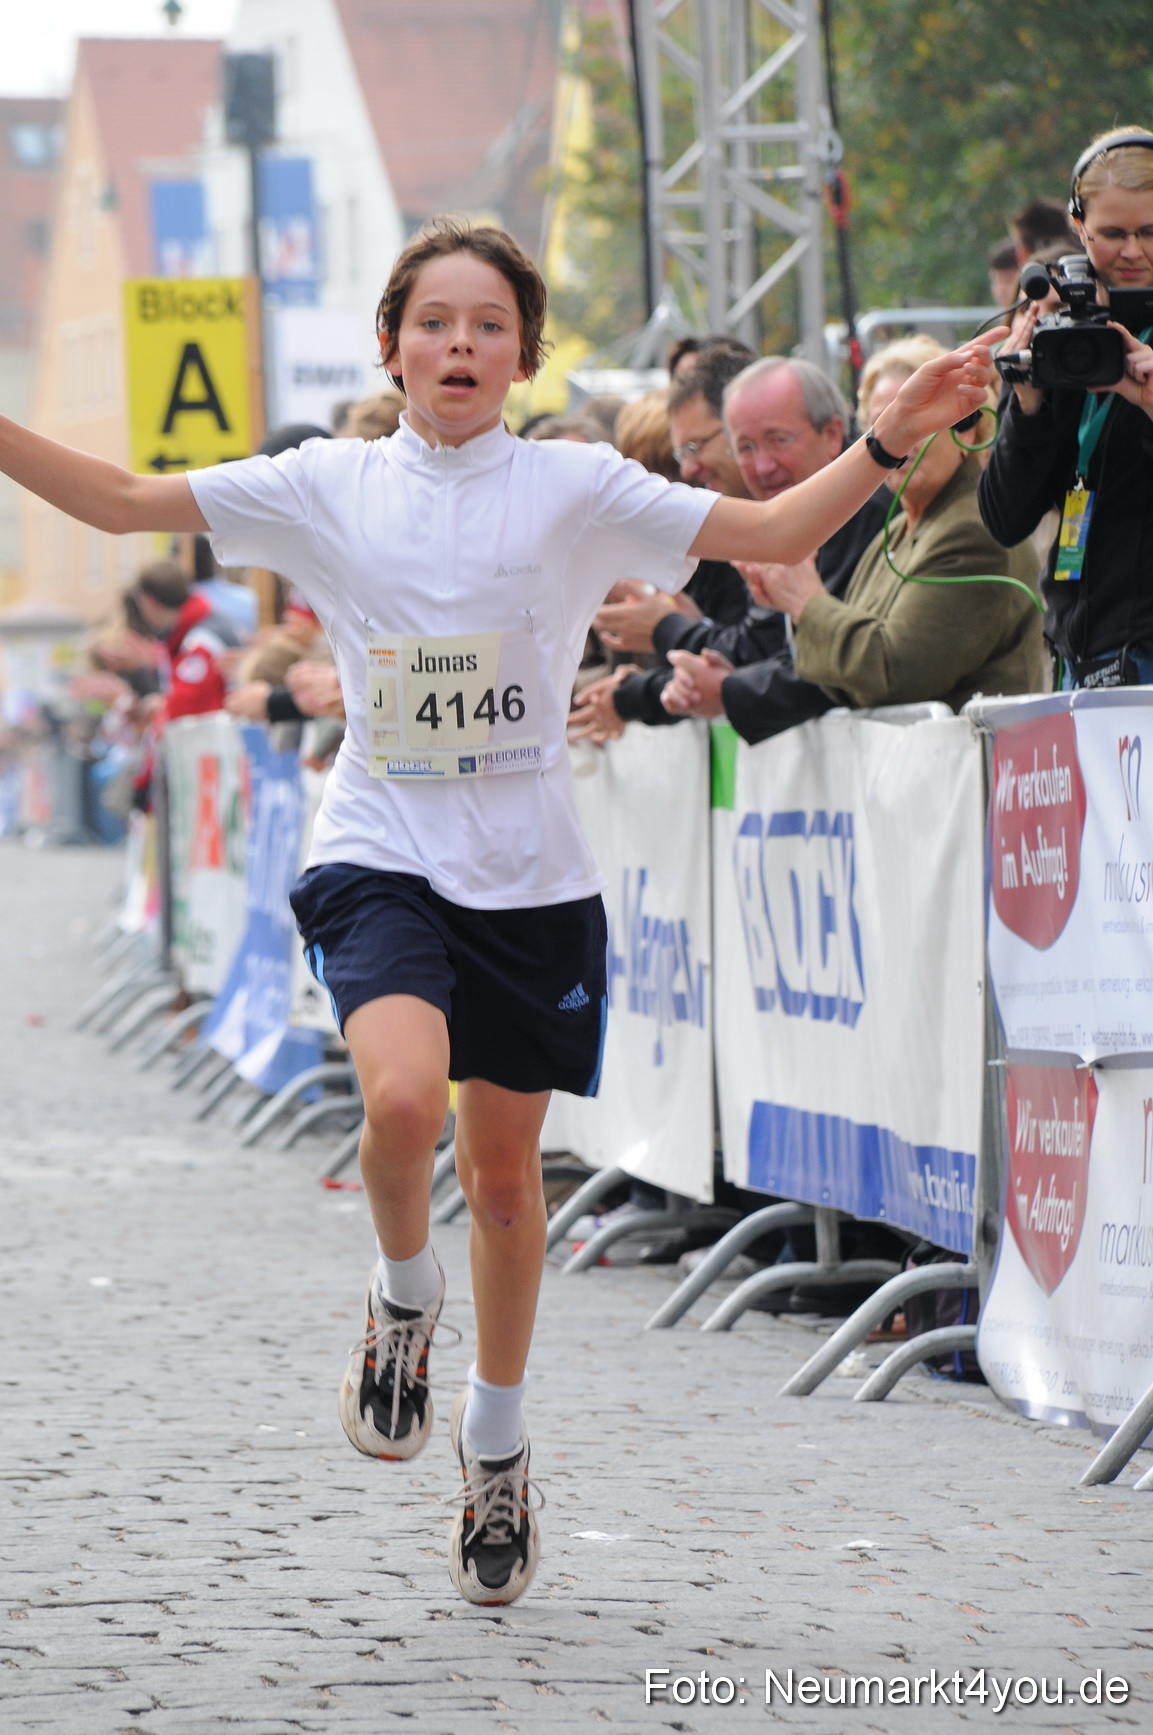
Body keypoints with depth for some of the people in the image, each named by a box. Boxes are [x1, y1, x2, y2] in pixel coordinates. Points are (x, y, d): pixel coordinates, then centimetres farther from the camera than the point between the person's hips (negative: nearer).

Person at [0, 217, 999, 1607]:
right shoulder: (327, 489, 2)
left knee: (505, 1168, 9)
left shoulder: (572, 489, 0)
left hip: (529, 871, 1)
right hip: (381, 855, -1)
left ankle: (497, 1443, 31)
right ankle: (401, 1298, 5)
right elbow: (118, 501, 3)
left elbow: (773, 531, -1)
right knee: (404, 1096, -28)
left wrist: (888, 440, -15)